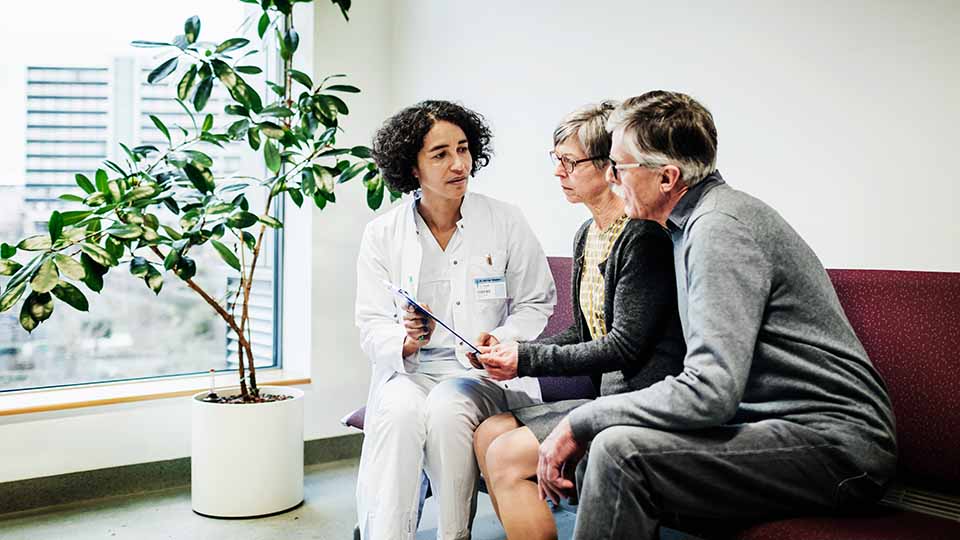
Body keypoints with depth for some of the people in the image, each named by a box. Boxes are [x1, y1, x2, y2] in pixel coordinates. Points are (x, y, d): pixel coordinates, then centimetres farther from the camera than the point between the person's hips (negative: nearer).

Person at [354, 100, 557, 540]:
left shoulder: (506, 222, 1)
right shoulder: (382, 234, 3)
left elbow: (536, 303, 9)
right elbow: (371, 326, 3)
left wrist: (500, 339, -11)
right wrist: (406, 340, -20)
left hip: (484, 372, -1)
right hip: (408, 371, 1)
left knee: (448, 408, -32)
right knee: (401, 411, -32)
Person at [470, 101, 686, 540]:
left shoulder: (644, 236, -16)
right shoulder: (587, 236, 13)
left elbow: (625, 346, -18)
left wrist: (528, 360, -15)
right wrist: (512, 351, 2)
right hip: (609, 393, 9)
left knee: (507, 455, -15)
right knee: (489, 432, 1)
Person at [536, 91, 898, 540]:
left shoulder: (720, 228, -18)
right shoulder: (697, 221, 13)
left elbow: (710, 393, -27)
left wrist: (580, 423, -17)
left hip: (836, 445, -10)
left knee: (621, 451, -27)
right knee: (602, 442, -1)